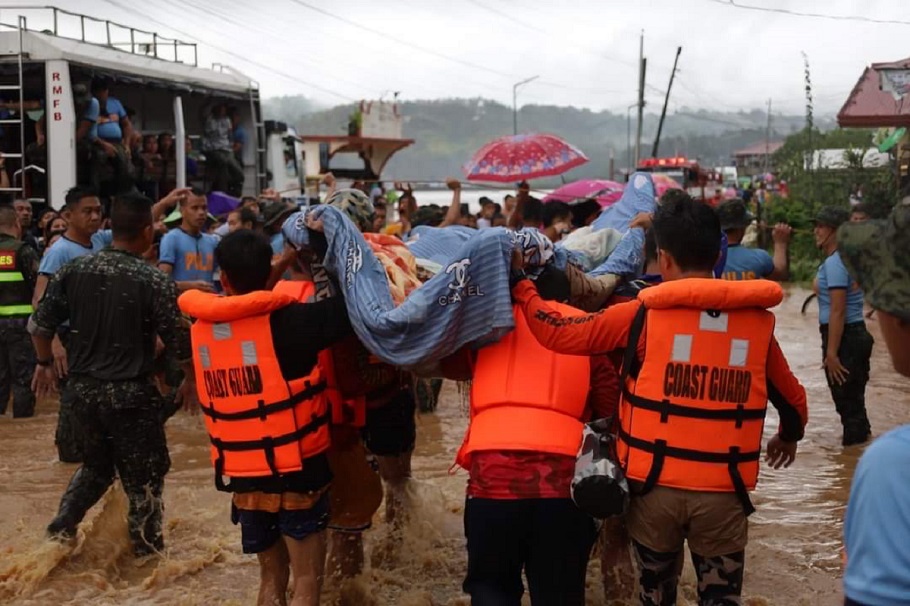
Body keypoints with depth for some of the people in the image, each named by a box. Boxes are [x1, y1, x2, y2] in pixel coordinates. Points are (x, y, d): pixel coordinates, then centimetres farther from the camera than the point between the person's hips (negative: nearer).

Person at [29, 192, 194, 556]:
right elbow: (178, 342, -9)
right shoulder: (153, 281, -14)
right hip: (130, 393, -5)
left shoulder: (75, 270, 0)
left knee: (97, 464, 26)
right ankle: (147, 554, 15)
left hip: (84, 386, 5)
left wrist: (45, 364, 21)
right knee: (144, 477, 8)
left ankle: (61, 529, 18)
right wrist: (192, 379, 8)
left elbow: (40, 323, 5)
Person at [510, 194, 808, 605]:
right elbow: (792, 398, 16)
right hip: (724, 490, 1)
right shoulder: (758, 320, 2)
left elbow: (560, 334, -4)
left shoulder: (645, 313, -7)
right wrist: (789, 437, 37)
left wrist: (520, 286, 12)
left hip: (655, 484, -1)